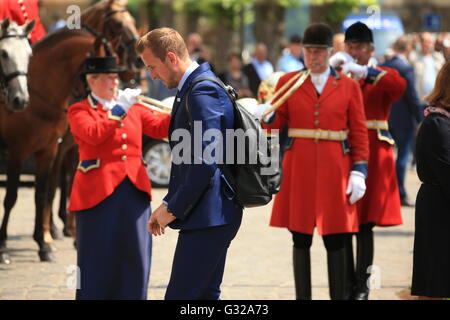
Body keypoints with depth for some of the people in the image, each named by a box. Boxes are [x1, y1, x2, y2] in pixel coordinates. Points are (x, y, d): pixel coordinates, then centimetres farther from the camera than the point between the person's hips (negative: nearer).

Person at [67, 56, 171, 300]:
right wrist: (120, 110, -17)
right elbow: (93, 134, -16)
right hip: (97, 192, -4)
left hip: (134, 190, 4)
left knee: (135, 258, 4)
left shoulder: (134, 108, 17)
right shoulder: (79, 111, 2)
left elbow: (161, 127, 8)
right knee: (98, 258, -1)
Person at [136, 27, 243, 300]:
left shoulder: (202, 92, -16)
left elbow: (204, 163, -22)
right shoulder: (192, 88, 17)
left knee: (180, 296, -11)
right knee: (205, 295, 13)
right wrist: (169, 204, 14)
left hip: (208, 216, -11)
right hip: (211, 216, 11)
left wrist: (173, 209, -14)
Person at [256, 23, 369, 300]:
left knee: (336, 240, 0)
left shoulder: (348, 87, 4)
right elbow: (278, 122, 5)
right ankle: (302, 297, 12)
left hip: (334, 170, -1)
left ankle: (340, 296, 7)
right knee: (301, 239, 5)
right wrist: (267, 116, -18)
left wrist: (359, 172, -5)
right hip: (298, 169, 1)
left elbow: (360, 133, 3)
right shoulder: (288, 82, 6)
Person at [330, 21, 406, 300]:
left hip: (373, 159, -2)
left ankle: (362, 287, 6)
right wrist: (330, 67, -16)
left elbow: (400, 85, -17)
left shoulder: (381, 79, 5)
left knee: (365, 225, 0)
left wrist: (364, 72, -26)